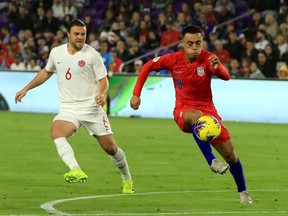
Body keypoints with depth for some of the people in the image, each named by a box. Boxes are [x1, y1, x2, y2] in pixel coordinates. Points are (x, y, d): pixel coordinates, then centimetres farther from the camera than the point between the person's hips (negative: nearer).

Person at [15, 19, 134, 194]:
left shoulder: (92, 54, -5)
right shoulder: (56, 53, 6)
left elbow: (103, 79, -3)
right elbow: (47, 72, 25)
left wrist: (102, 94, -24)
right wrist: (26, 89, 25)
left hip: (91, 107, -2)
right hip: (68, 108, 2)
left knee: (110, 147, 0)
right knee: (56, 133, -30)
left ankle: (127, 179, 26)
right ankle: (77, 172, -45)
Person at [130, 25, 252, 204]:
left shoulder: (208, 59, -13)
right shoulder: (173, 60, -8)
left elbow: (226, 76, -31)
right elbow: (148, 67, 6)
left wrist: (218, 68, -54)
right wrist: (136, 94, 1)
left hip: (207, 109, 1)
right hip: (183, 111, -1)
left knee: (230, 154, 2)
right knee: (196, 115, -41)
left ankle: (243, 191, 25)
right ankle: (211, 160, -41)